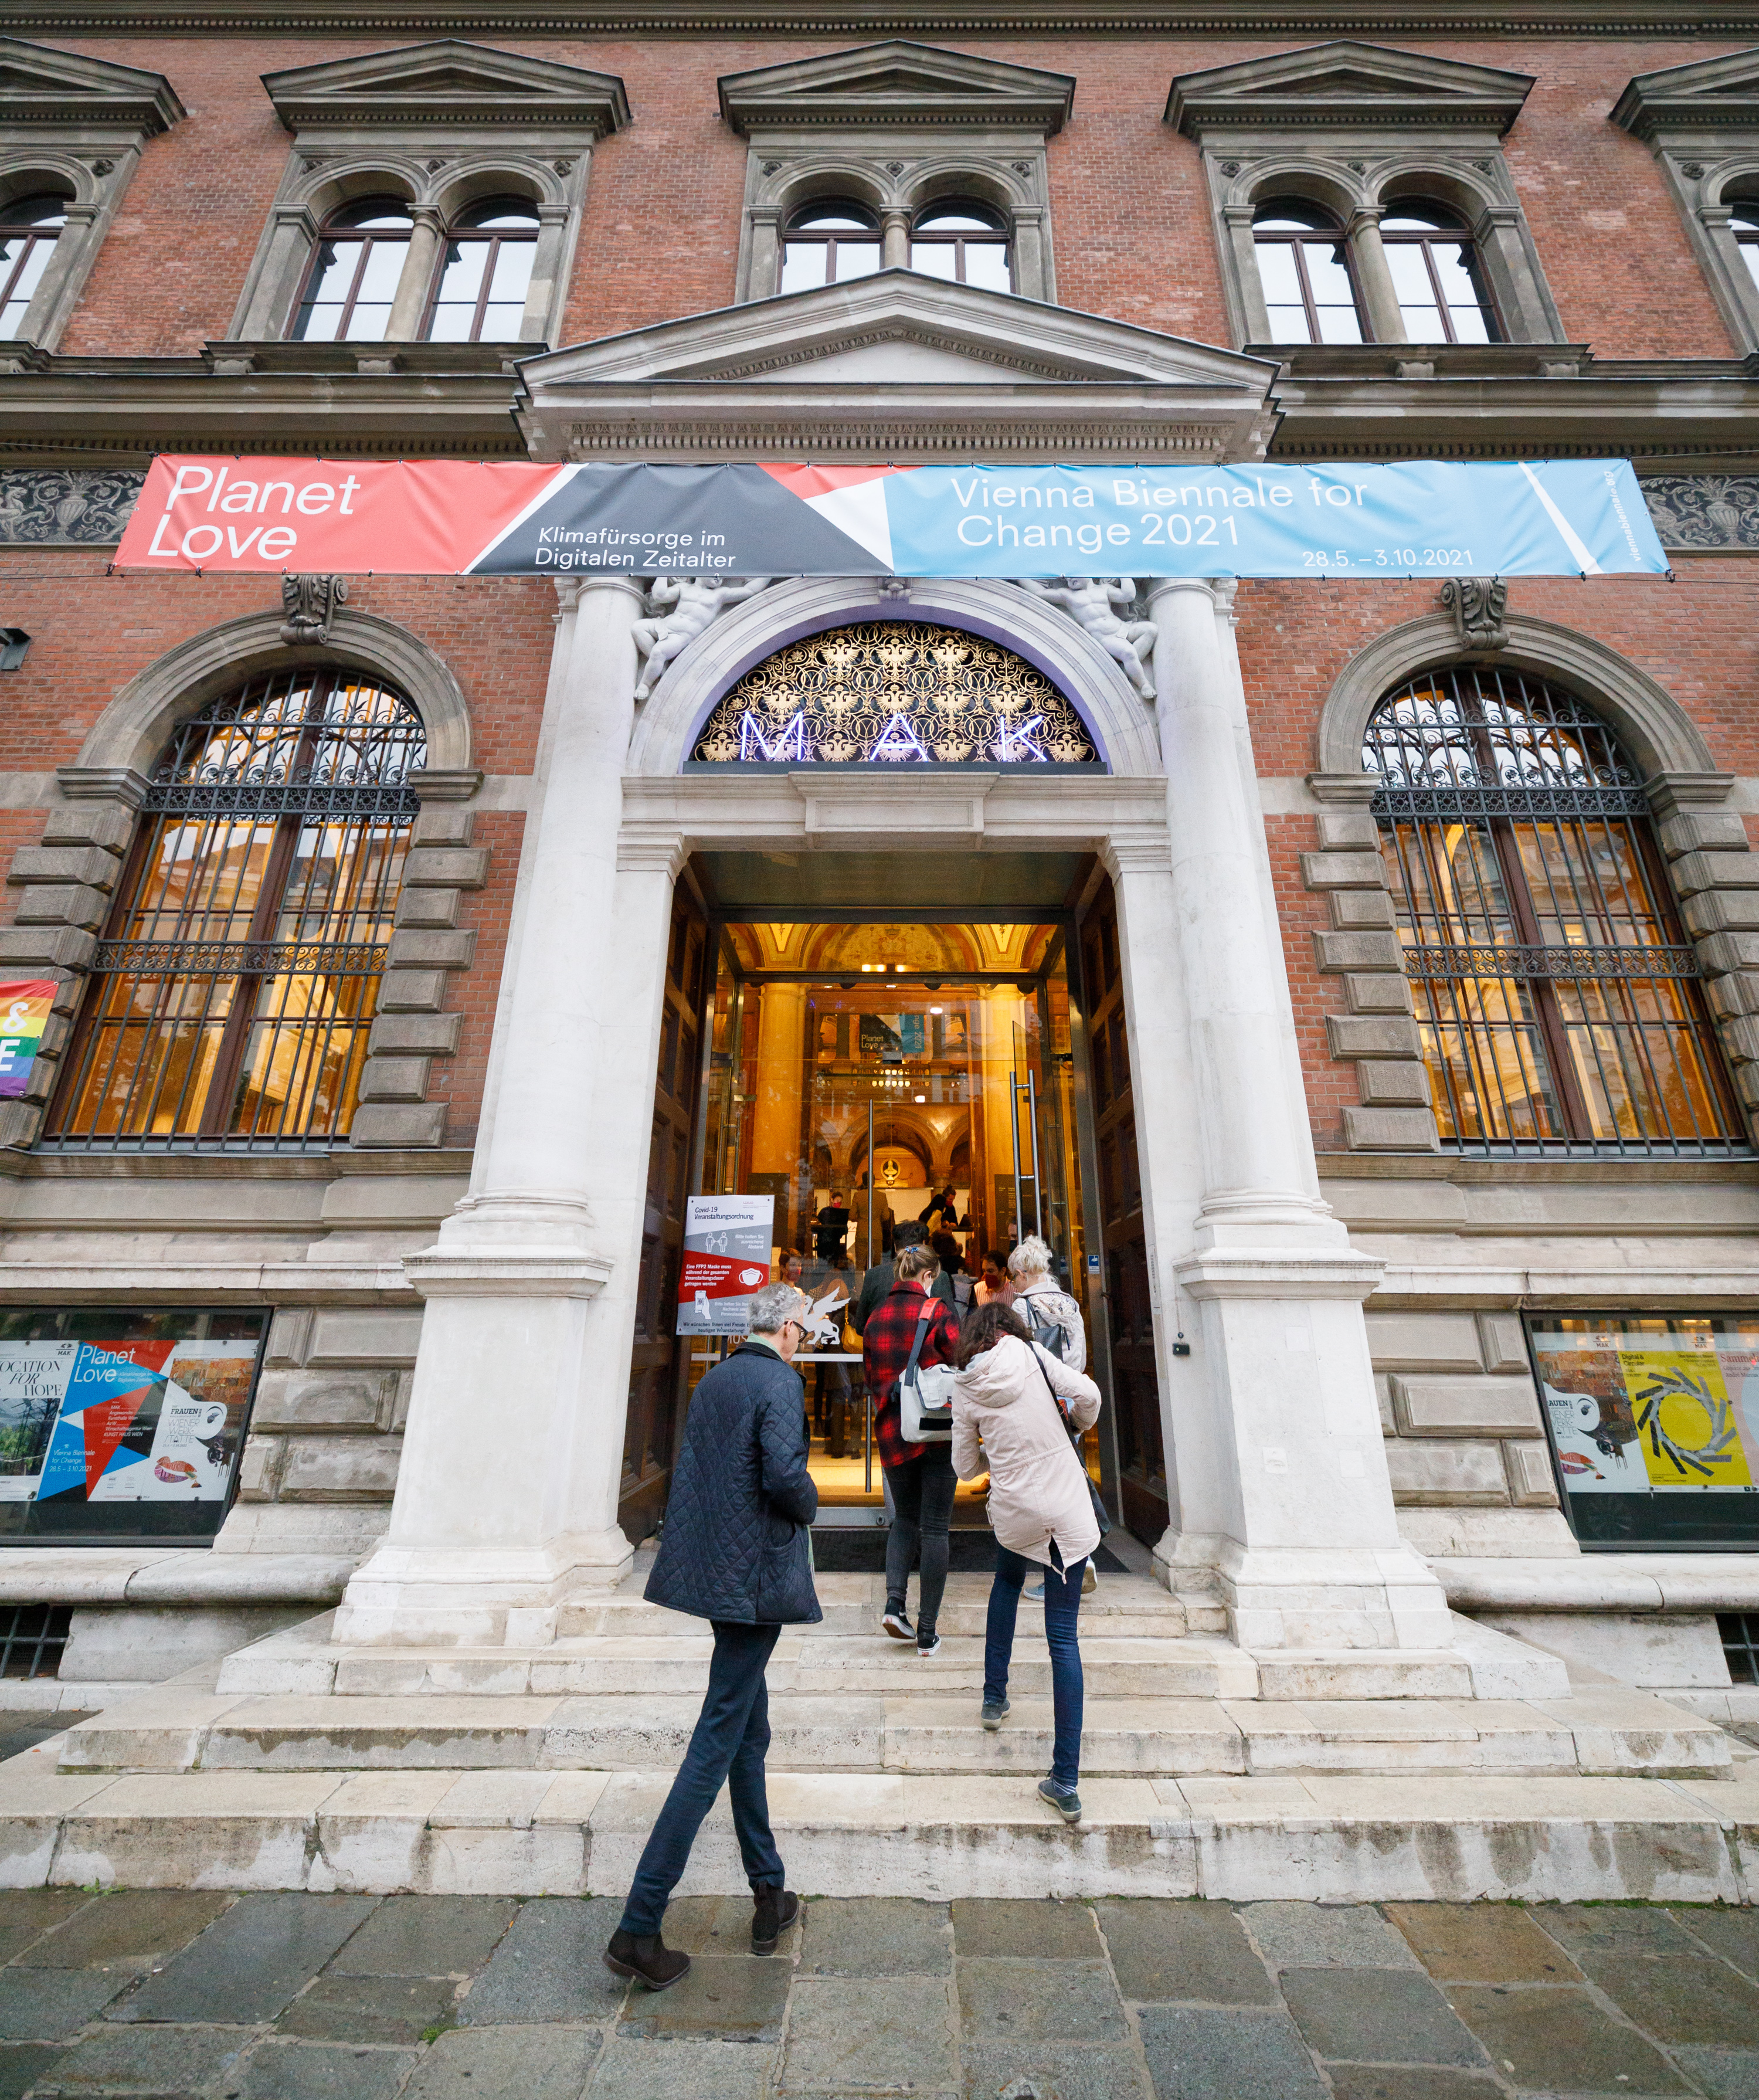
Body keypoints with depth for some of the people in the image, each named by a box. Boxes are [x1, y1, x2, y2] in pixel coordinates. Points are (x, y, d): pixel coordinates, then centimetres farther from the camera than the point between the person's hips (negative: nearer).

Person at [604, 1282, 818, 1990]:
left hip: (712, 1570, 9)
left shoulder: (713, 1381, 9)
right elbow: (784, 1474, -25)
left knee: (751, 1732, 21)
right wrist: (809, 1506, -5)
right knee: (716, 1747, 2)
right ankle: (638, 1928, 10)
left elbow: (689, 1471, 13)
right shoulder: (780, 1381, -16)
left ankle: (769, 1895, 35)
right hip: (755, 1576, -9)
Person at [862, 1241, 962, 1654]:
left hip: (892, 1433, 4)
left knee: (905, 1519, 21)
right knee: (934, 1527, 6)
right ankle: (927, 1633, 11)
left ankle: (894, 1601, 4)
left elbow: (871, 1379, 9)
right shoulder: (939, 1313, -10)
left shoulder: (875, 1318, 3)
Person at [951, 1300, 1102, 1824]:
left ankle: (994, 1699, 39)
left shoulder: (965, 1388, 0)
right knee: (1063, 1636, 7)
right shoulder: (1032, 1355, -5)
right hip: (1068, 1508, -1)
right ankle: (1066, 1780, 7)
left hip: (1013, 1512, 1)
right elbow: (1087, 1394, -13)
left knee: (1007, 1583, 34)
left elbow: (965, 1467, 6)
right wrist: (1080, 1423, 9)